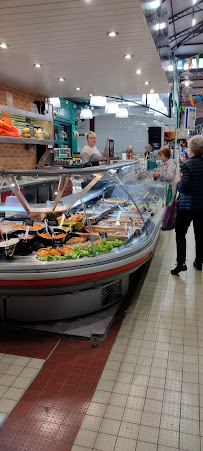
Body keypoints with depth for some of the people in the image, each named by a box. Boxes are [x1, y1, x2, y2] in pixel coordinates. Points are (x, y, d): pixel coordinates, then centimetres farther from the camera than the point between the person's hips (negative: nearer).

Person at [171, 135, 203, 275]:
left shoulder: (187, 165, -16)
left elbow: (185, 188, -21)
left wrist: (178, 183, -1)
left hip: (187, 206, -5)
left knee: (180, 234, 7)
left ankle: (181, 263, 1)